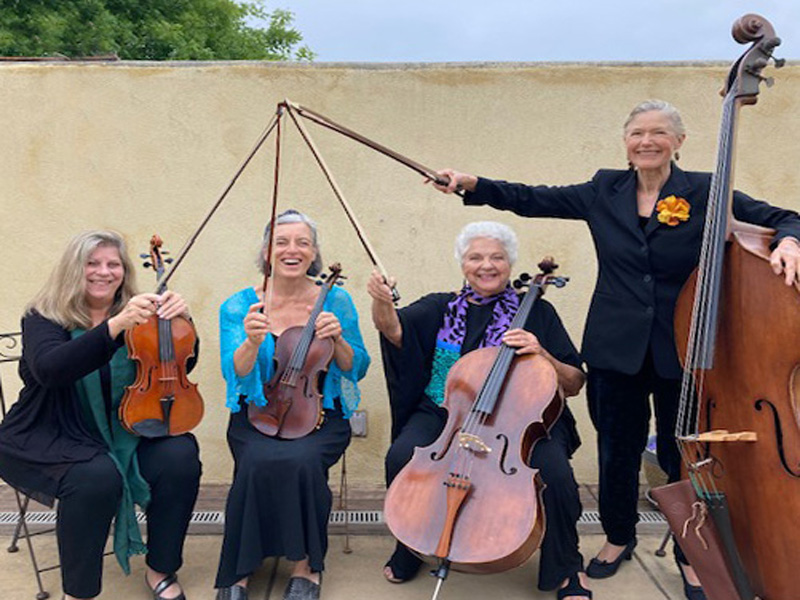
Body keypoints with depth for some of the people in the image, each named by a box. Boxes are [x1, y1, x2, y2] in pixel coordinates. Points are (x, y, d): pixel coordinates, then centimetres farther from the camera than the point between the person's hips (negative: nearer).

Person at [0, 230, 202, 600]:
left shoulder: (137, 316, 5)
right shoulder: (44, 317, -4)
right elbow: (50, 369, -27)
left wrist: (181, 321, -23)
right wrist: (115, 326, -39)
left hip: (123, 433, 4)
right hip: (52, 440, -3)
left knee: (180, 455, -23)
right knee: (97, 475, -34)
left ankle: (161, 570, -2)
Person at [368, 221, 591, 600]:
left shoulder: (536, 312, 5)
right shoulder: (441, 309, 9)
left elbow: (573, 385, 3)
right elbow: (393, 328, -12)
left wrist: (540, 353, -15)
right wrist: (382, 302, -33)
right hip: (443, 413, 1)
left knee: (553, 469, -28)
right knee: (402, 456, -26)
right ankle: (408, 551, 5)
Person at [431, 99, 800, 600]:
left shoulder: (705, 192, -4)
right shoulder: (605, 190, 3)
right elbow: (534, 199, 1)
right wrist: (472, 184, -8)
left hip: (683, 350, -1)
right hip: (616, 348, 2)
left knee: (683, 454, 11)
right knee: (618, 449, 15)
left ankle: (690, 553, 35)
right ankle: (619, 536, 39)